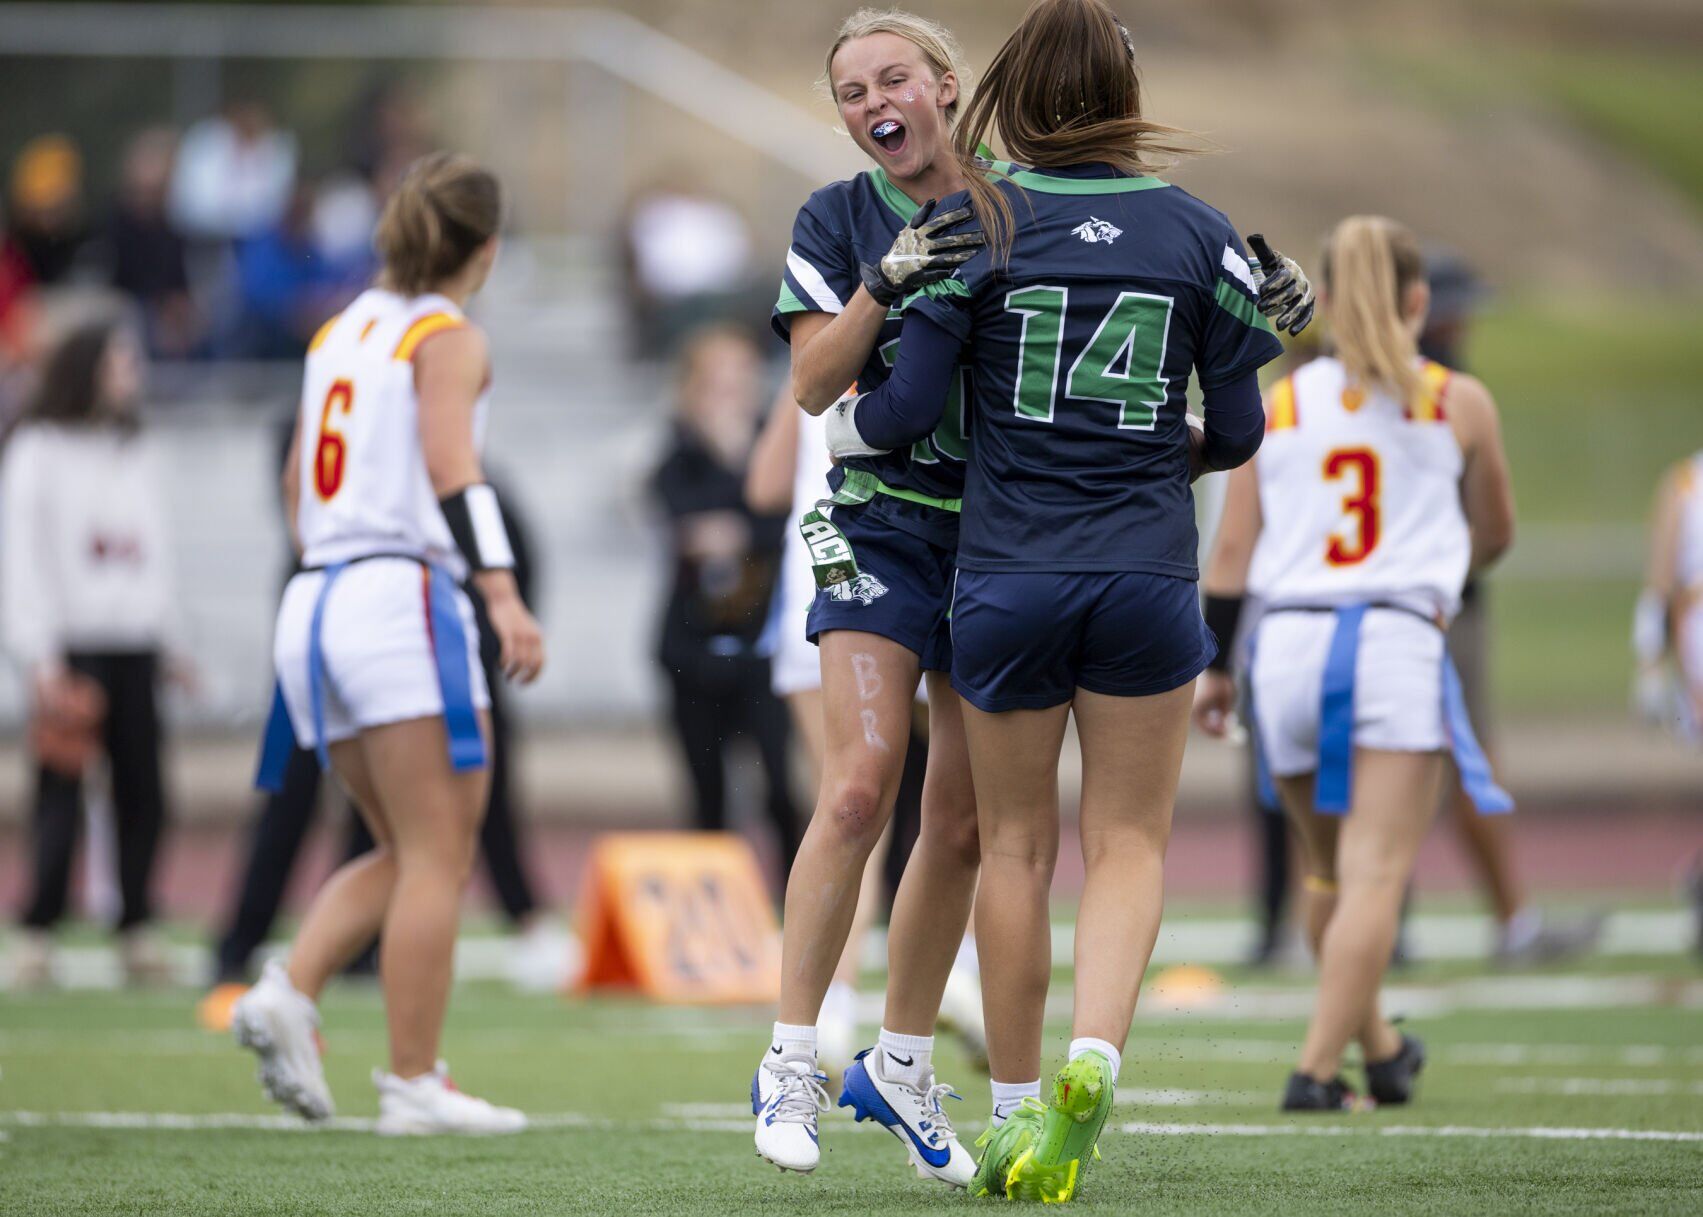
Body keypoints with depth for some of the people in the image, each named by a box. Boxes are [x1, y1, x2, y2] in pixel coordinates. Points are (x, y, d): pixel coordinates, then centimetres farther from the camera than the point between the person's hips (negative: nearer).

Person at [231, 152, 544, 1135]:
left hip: (317, 603, 8)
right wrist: (504, 596, -26)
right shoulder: (448, 337, -4)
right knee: (438, 857, -4)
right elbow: (450, 469, -18)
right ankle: (415, 1083, -7)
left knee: (405, 854, 13)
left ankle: (290, 991, -7)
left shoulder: (343, 329, 18)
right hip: (403, 600, -8)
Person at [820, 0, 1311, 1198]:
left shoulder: (980, 221, -3)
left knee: (1016, 847, 11)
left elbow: (908, 408, -5)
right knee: (1131, 841, 8)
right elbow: (1237, 432, 5)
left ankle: (1019, 1112, 15)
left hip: (1006, 579, 0)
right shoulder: (1198, 232, 2)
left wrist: (831, 426, 15)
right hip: (1149, 579, 0)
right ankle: (1094, 1060, -16)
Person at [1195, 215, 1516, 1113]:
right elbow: (1495, 532, 21)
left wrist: (1211, 666, 16)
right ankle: (1316, 1067, -16)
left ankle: (1376, 1045, 33)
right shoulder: (1459, 403, 8)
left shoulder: (1276, 406, 12)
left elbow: (1231, 552, 9)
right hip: (1396, 641, -3)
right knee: (1375, 872, -6)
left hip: (1287, 642, 3)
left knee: (1329, 869, 18)